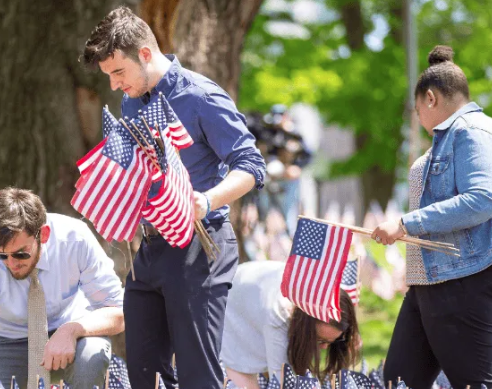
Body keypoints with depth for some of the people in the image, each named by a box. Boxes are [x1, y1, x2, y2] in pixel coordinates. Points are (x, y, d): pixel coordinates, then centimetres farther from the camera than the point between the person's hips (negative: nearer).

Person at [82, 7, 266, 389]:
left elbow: (250, 166, -17)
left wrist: (207, 201, -33)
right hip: (150, 247, 8)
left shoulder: (201, 97, -13)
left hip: (197, 247, -8)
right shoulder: (132, 103, 13)